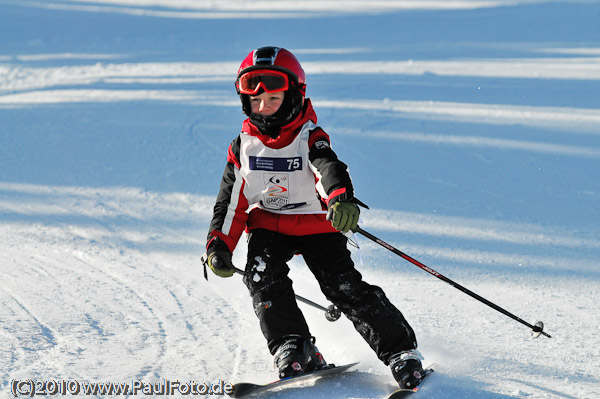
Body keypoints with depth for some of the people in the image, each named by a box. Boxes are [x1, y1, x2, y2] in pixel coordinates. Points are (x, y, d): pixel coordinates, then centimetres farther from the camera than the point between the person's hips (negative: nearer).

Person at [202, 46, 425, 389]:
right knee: (262, 278, -23)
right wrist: (219, 246, -4)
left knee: (345, 286, -14)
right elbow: (231, 202, 7)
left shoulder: (310, 139, -12)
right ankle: (293, 348, -14)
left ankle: (400, 350, -5)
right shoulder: (243, 148, 1)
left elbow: (329, 169, -33)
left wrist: (341, 198, -55)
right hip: (268, 225, 4)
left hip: (317, 225, -3)